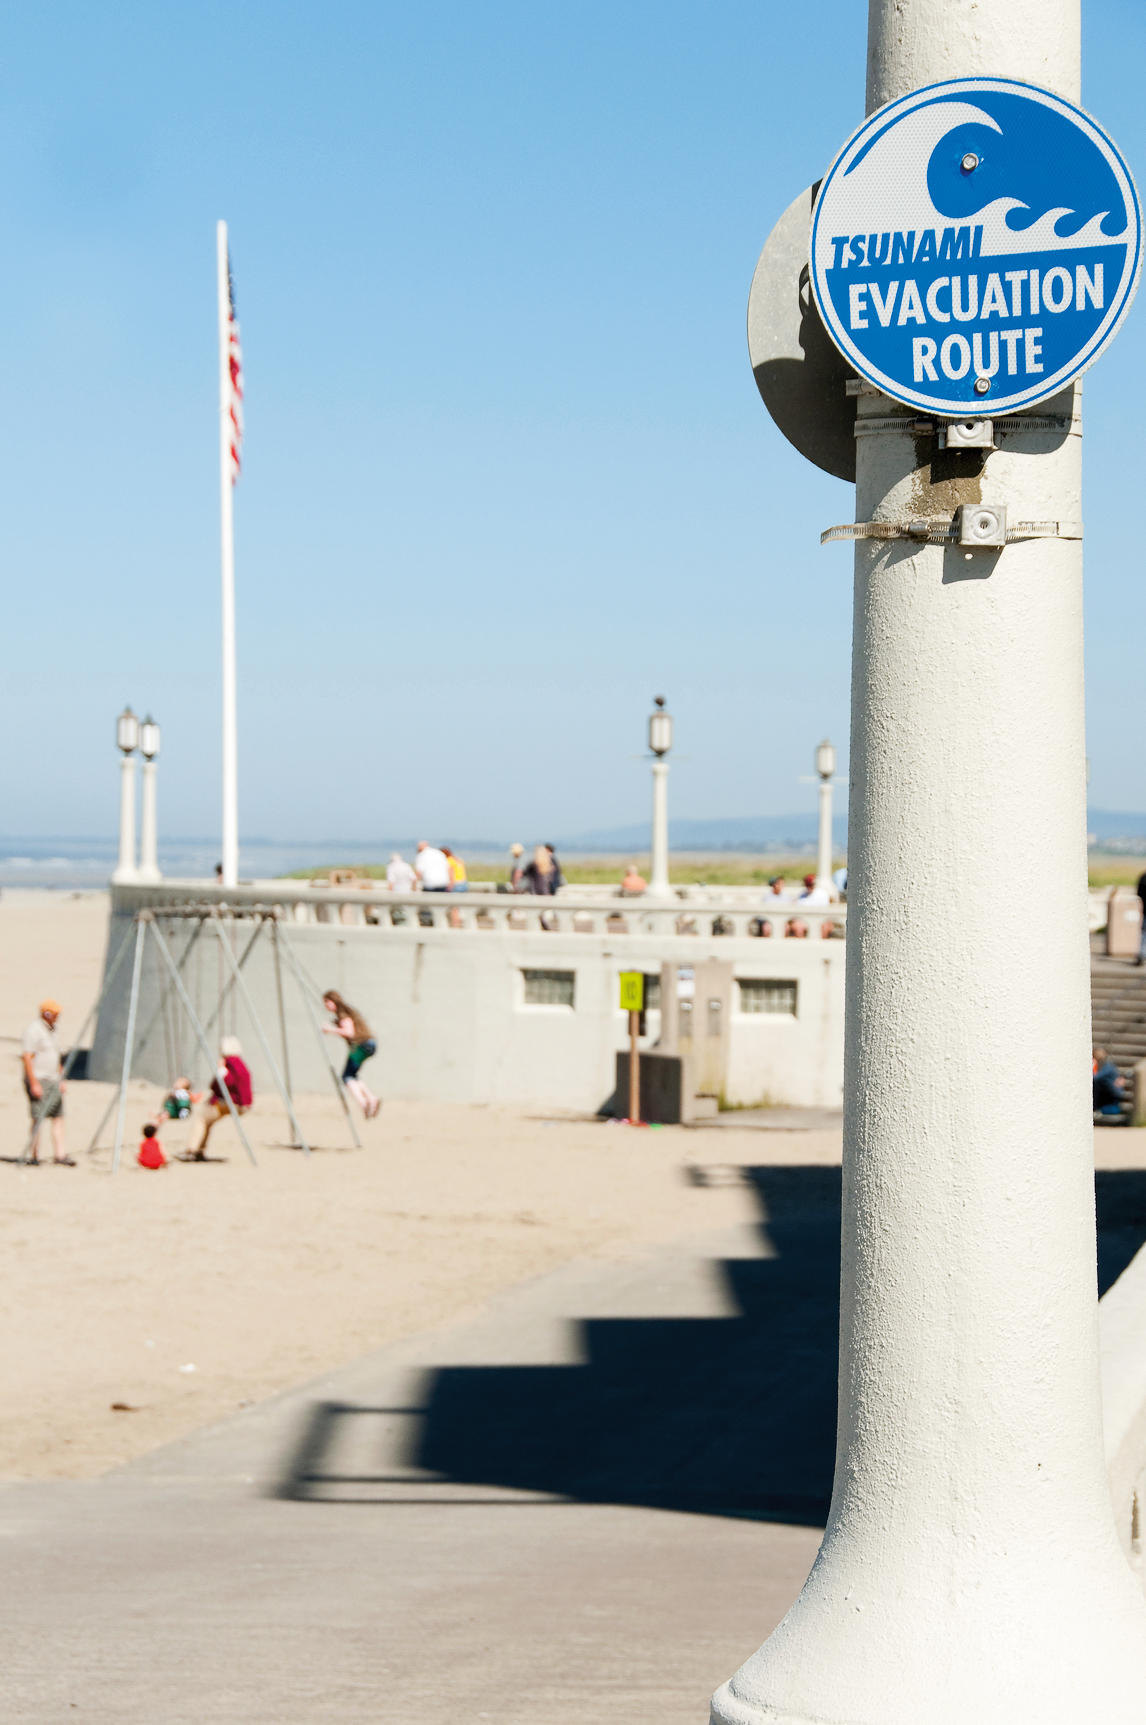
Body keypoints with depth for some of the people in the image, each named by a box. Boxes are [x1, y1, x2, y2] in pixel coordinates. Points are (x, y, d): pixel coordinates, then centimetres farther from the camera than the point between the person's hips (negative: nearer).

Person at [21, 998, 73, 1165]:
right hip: (38, 1080, -9)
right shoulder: (34, 1030, -11)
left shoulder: (51, 1030, 16)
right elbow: (27, 1057, -17)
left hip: (53, 1081, 9)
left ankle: (59, 1155, 3)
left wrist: (60, 1080, 22)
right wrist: (34, 1084, -21)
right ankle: (31, 1156, -1)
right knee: (38, 1118, -8)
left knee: (58, 1117, 3)